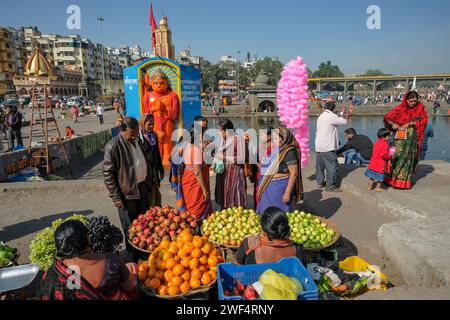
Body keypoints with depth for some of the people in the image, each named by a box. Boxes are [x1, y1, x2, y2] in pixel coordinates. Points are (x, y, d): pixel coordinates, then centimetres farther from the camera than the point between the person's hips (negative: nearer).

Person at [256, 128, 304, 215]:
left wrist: (287, 193, -20)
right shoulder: (273, 149, 4)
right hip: (268, 187, 8)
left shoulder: (289, 152, -18)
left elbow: (294, 174, -19)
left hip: (280, 188, -8)